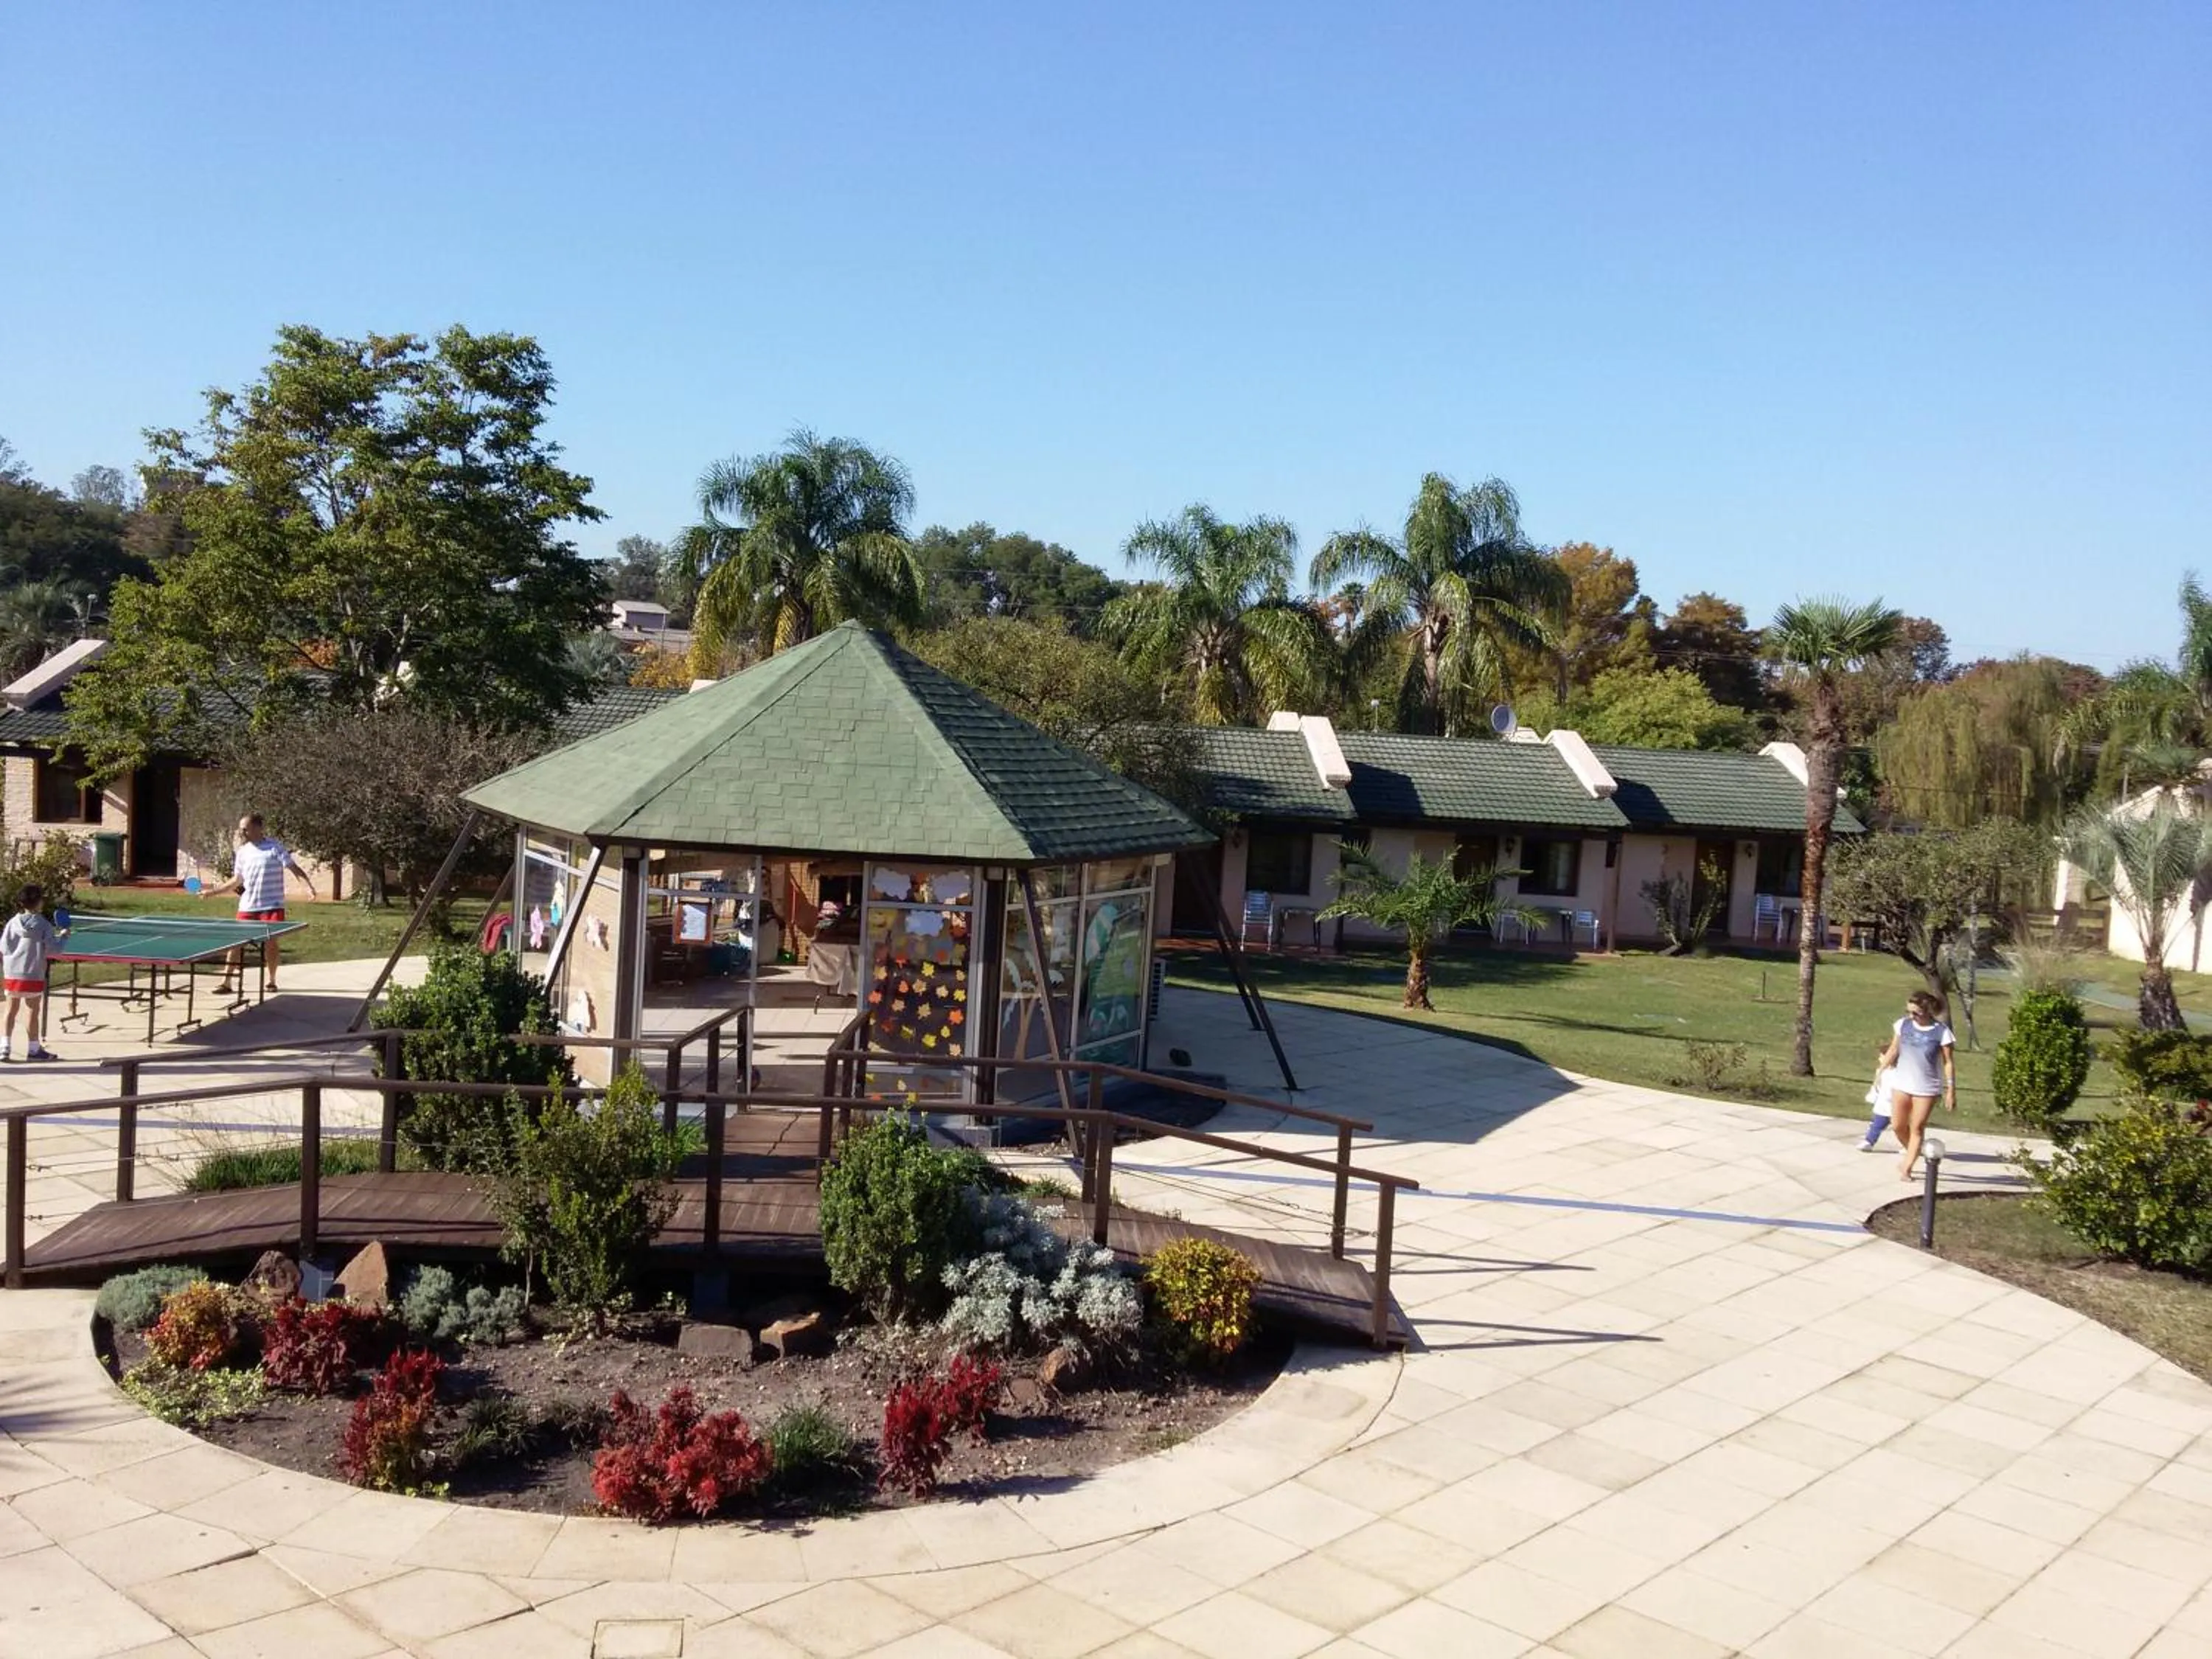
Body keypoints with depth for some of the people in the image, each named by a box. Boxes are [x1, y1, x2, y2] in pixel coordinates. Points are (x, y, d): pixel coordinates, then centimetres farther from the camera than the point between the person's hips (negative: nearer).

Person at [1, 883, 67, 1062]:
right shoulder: (44, 925, -8)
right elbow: (51, 948, -10)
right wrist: (61, 936, 6)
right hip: (33, 975, -3)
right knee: (33, 1010, 5)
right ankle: (34, 1049, 12)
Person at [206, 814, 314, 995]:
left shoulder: (274, 846, -5)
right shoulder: (243, 852, 9)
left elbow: (293, 867, -9)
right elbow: (236, 881, 18)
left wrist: (308, 884, -22)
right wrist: (213, 891, 15)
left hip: (272, 905, -4)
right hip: (247, 906, 4)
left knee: (270, 943, 1)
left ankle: (271, 980, 18)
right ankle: (226, 982, 3)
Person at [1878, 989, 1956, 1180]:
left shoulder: (1941, 1032, -15)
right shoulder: (1903, 1025, -5)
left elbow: (1948, 1063, -9)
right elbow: (1893, 1050, 9)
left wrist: (1951, 1091, -9)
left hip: (1926, 1088, -4)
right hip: (1901, 1084, 4)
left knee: (1917, 1129, 4)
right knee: (1899, 1127, 10)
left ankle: (1907, 1168, 14)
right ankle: (1913, 1155, 36)